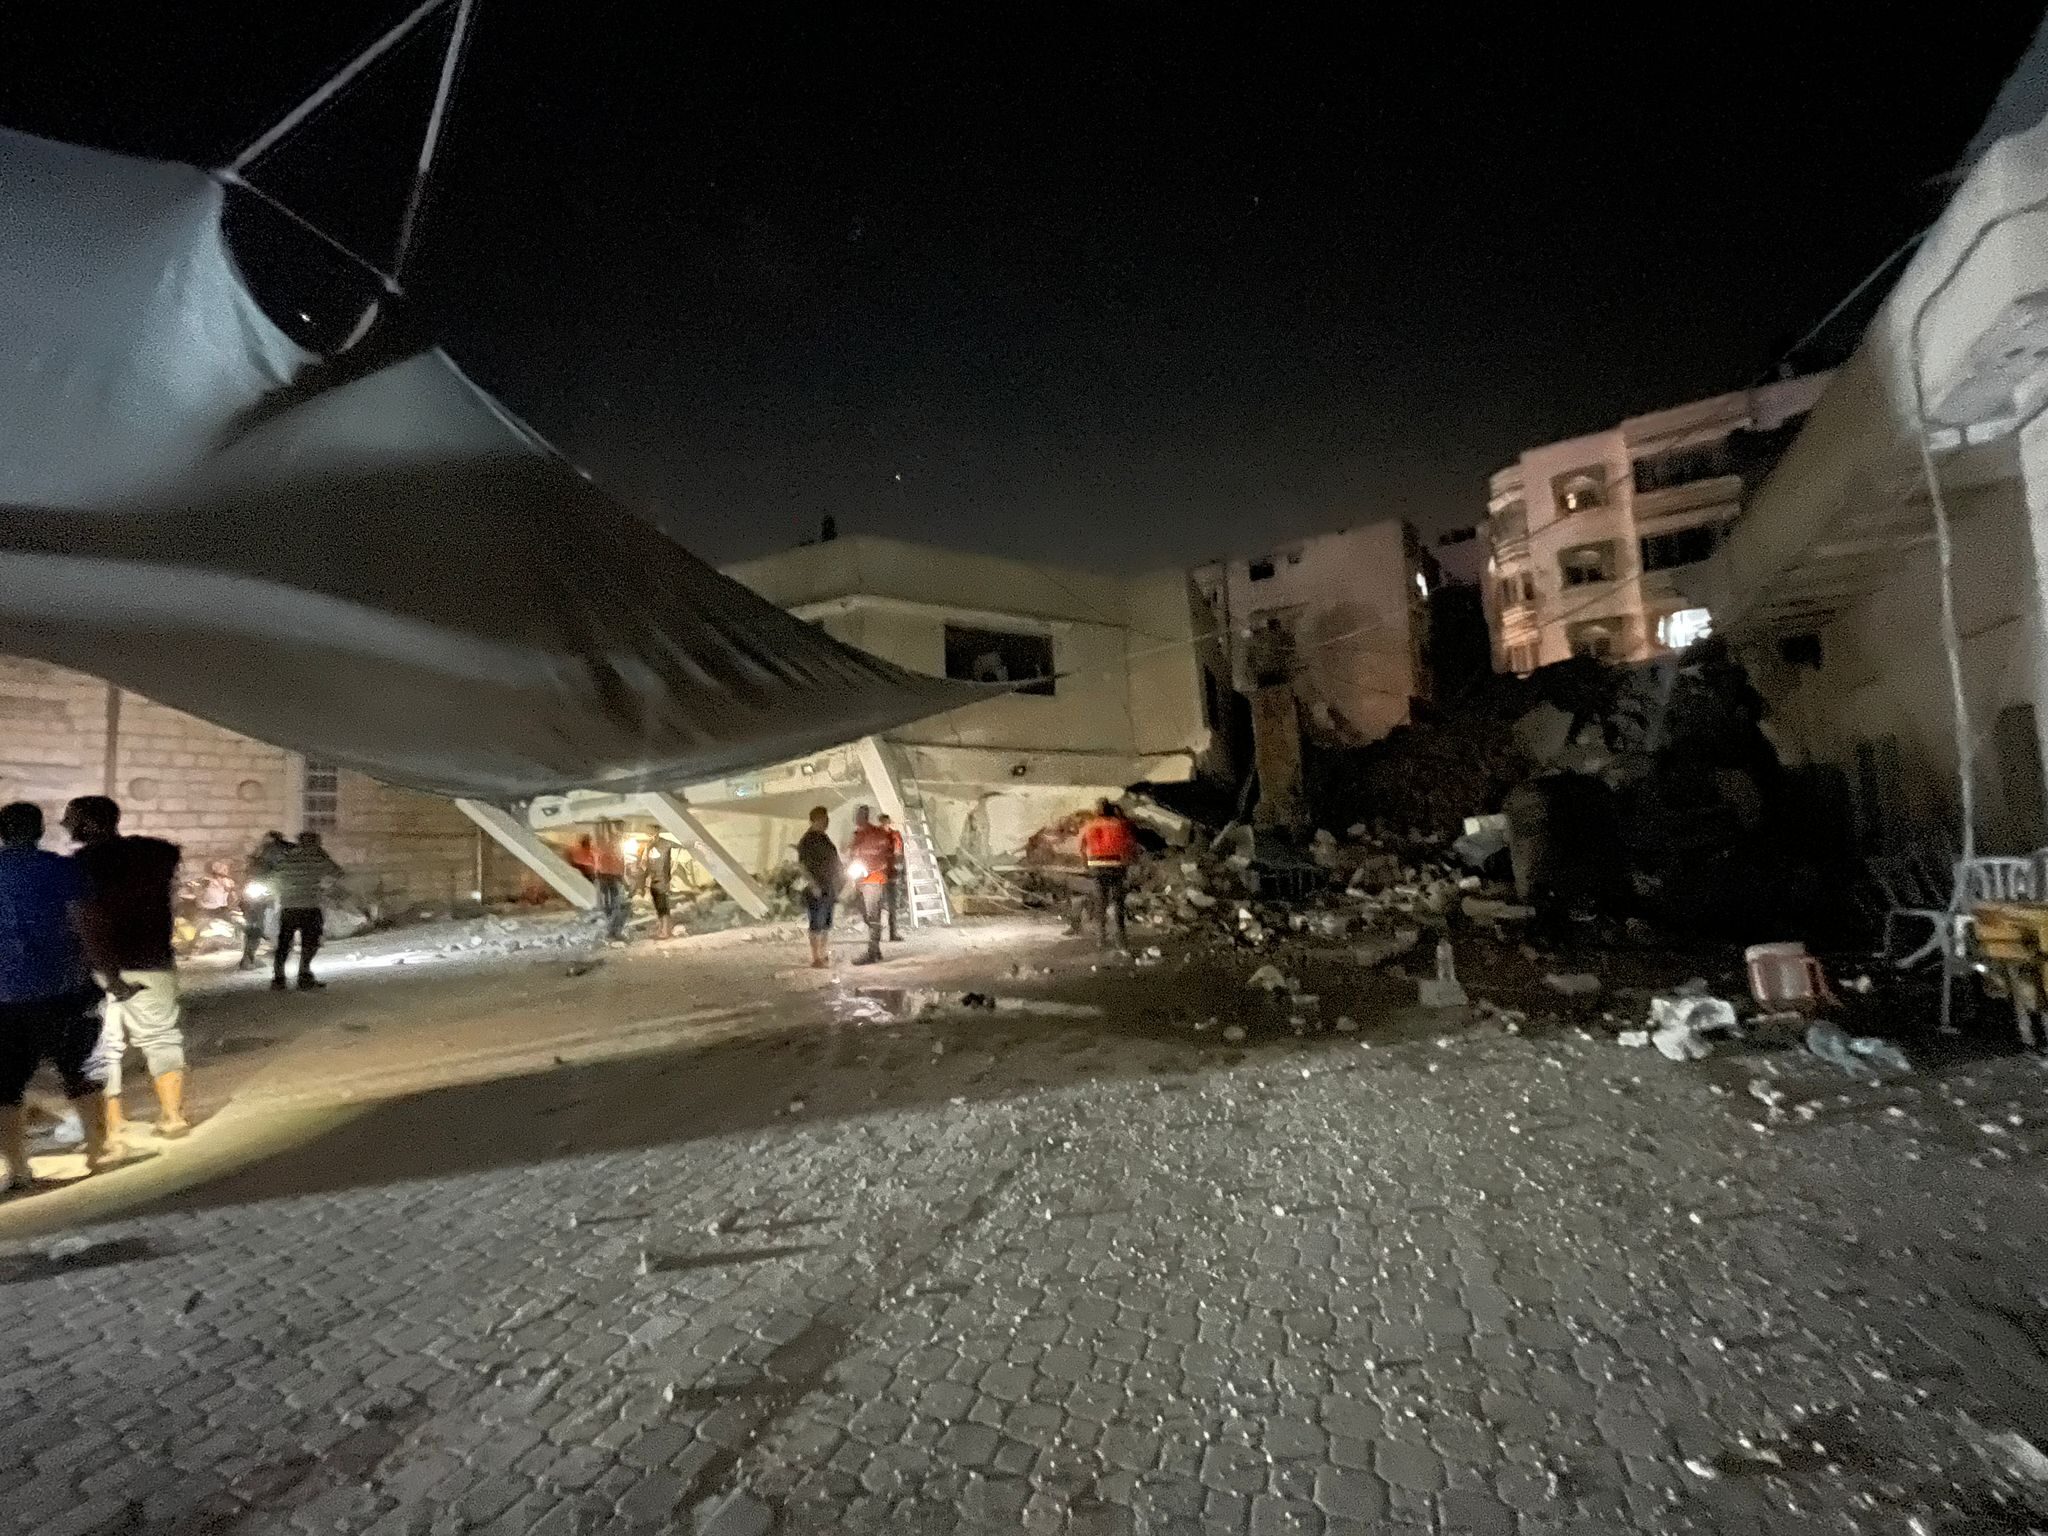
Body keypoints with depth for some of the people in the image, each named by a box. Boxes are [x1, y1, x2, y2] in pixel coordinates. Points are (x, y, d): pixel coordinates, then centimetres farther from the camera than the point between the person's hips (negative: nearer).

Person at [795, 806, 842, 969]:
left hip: (829, 889, 8)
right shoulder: (807, 839, -12)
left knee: (827, 925, 13)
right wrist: (813, 884, -22)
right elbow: (801, 864, -17)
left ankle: (823, 957, 21)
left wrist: (841, 873, 15)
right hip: (816, 891, -8)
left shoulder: (824, 837, 14)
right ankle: (816, 960, 3)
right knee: (817, 925, -3)